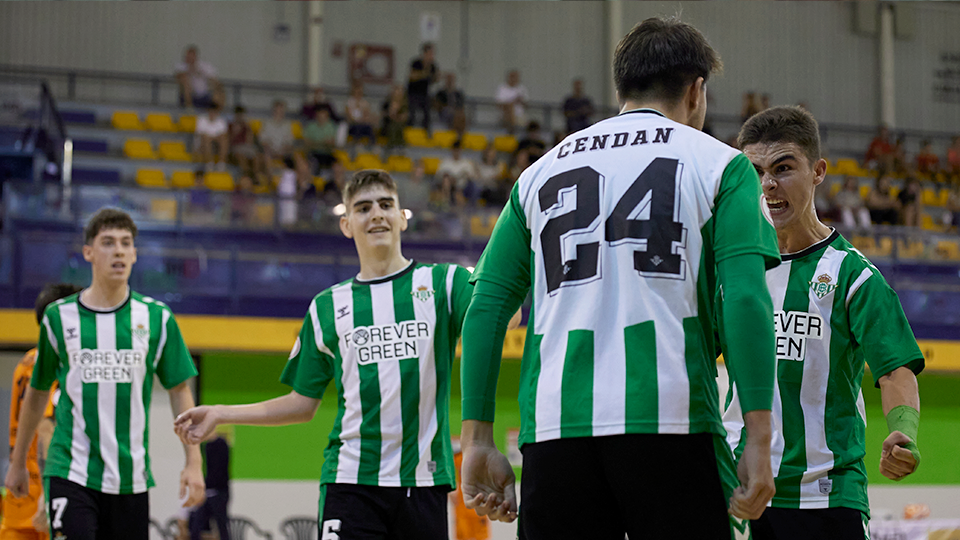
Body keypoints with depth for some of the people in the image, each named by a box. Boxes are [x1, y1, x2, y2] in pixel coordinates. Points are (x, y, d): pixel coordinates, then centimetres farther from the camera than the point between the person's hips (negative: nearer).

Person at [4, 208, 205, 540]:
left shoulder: (156, 318, 3)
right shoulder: (59, 317, 2)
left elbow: (180, 391, 6)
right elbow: (37, 392, 13)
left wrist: (193, 462, -2)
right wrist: (17, 462, 18)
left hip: (131, 477, 2)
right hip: (71, 472, -2)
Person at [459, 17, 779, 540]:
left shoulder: (541, 171, 19)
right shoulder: (718, 163, 8)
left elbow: (485, 307, 12)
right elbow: (745, 299, -5)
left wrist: (477, 440, 13)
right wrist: (759, 442, -7)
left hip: (554, 427, 4)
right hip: (669, 420, -3)